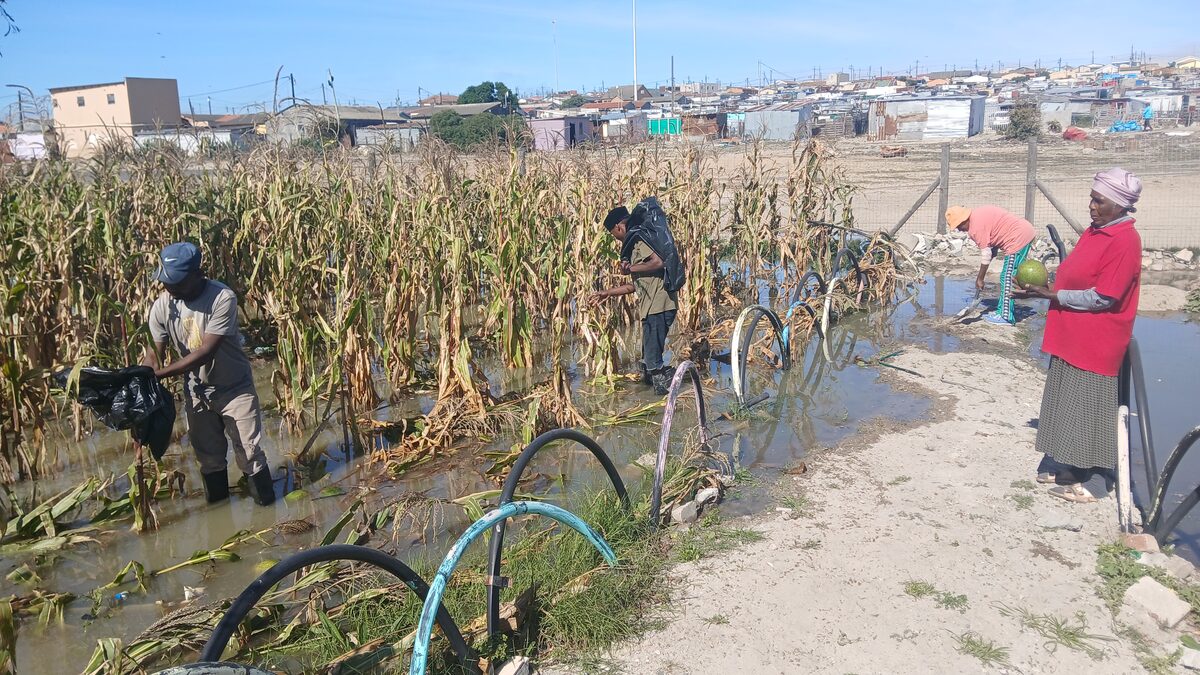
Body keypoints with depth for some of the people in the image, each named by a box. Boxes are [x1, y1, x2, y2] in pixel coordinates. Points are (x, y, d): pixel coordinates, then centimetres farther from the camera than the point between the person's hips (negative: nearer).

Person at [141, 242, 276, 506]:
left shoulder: (222, 298, -26)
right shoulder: (161, 306, -12)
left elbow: (206, 352, -28)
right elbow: (154, 354, -10)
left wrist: (161, 371, -30)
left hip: (235, 388, -4)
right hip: (196, 392, 4)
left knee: (250, 453, 3)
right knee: (208, 456, 16)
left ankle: (267, 507, 21)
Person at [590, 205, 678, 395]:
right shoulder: (635, 246, 25)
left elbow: (659, 262, -24)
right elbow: (636, 285, 28)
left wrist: (631, 269, -11)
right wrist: (608, 292, 31)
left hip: (657, 307, -11)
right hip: (651, 308, 11)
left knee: (653, 360, -7)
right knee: (649, 359, 17)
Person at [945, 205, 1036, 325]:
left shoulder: (976, 226, -18)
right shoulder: (977, 215, 11)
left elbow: (985, 254, -15)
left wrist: (980, 278, -5)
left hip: (1018, 237, -11)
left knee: (1007, 278, -6)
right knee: (1010, 276, 16)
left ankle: (1005, 317, -4)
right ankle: (1003, 311, 23)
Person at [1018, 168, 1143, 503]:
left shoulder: (1125, 241, -17)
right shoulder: (1094, 232, 10)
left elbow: (1101, 298, -21)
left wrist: (1053, 295, -17)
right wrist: (1047, 286, 3)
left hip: (1094, 344, -9)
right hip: (1070, 338, 9)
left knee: (1082, 410, -1)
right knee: (1064, 406, 16)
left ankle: (1077, 479, 9)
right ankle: (1059, 466, 27)